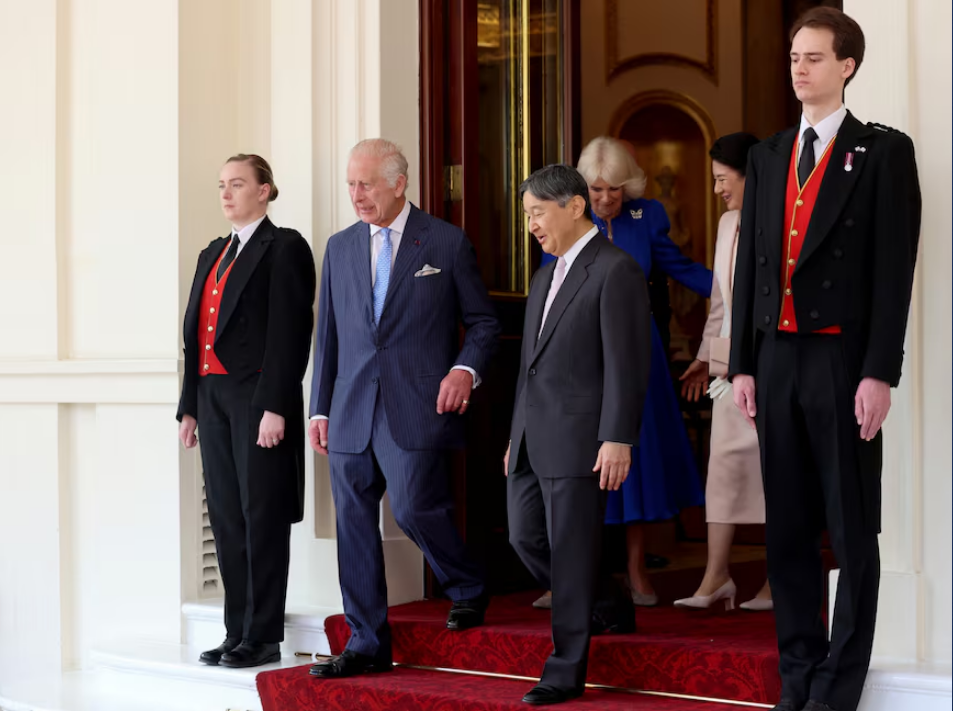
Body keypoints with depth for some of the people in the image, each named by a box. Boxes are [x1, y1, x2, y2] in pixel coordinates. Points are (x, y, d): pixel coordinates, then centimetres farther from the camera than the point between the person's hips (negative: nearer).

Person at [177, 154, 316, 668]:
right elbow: (195, 332, 19)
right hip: (214, 400, 8)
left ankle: (263, 638, 2)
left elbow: (289, 331, -12)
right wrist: (189, 407, 14)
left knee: (263, 519, -3)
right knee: (226, 519, 9)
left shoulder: (284, 248, -4)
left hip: (259, 397, -8)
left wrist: (275, 408, -19)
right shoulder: (212, 254, 21)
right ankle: (237, 633, 15)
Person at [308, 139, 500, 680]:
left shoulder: (447, 243, 2)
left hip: (417, 408, -4)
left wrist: (466, 369, -13)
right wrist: (320, 409, 13)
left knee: (413, 508, -15)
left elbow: (484, 322, 6)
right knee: (355, 526, 4)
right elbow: (329, 335, 17)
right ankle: (367, 645, 14)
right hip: (351, 411, 5)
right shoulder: (340, 248, 14)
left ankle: (468, 588, 14)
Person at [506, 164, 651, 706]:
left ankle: (567, 671, 6)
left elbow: (626, 364, -14)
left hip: (579, 438, -8)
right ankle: (609, 608, 29)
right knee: (526, 538, 9)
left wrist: (618, 440, -19)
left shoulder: (616, 270, -9)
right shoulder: (545, 277, 18)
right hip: (532, 438, 9)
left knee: (570, 552, -3)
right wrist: (516, 436, 19)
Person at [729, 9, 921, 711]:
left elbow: (894, 268, -8)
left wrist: (879, 373, -14)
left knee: (853, 533, 1)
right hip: (778, 358, 5)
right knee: (788, 530, 9)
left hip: (843, 358, -5)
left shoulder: (883, 151, -1)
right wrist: (743, 363, 9)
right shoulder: (768, 156, 15)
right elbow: (750, 265, 15)